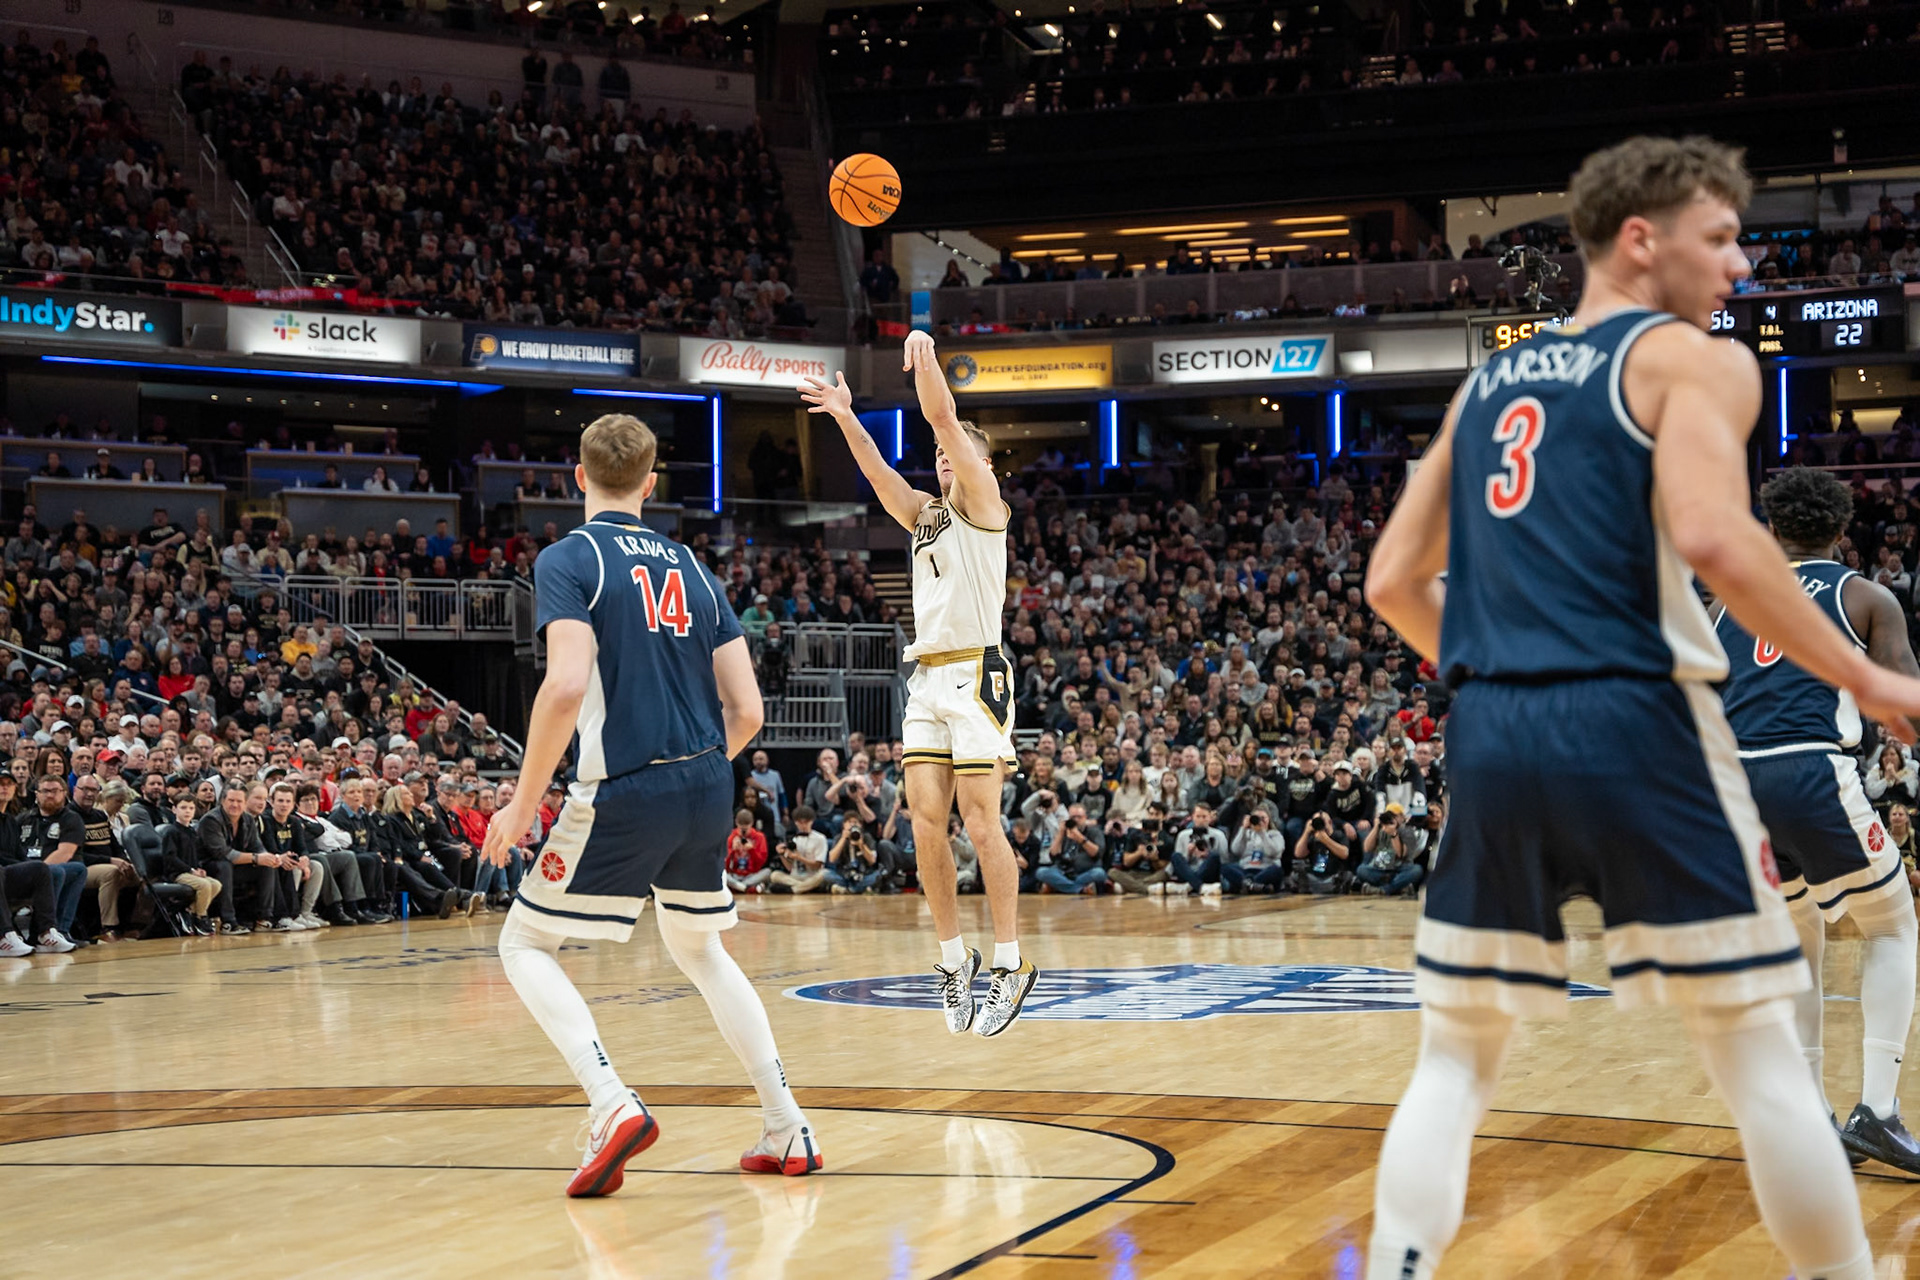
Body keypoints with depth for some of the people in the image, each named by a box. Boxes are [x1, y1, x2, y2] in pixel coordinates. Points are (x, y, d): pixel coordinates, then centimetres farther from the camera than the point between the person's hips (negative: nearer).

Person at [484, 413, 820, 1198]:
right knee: (697, 948, 26)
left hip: (622, 791, -6)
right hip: (708, 786, 6)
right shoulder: (690, 566, 14)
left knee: (526, 944, 7)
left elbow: (566, 686, -20)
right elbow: (746, 709, 9)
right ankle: (787, 1131, 21)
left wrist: (523, 802, -11)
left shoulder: (568, 559, -4)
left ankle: (612, 1106, -14)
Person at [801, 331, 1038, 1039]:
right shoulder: (924, 513, 20)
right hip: (927, 680, 7)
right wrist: (845, 417, -3)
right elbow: (878, 472, 7)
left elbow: (944, 419, -8)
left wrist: (923, 359, -6)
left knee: (981, 825, -9)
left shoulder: (985, 504, 1)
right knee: (927, 826, 1)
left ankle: (1010, 962, -3)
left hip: (976, 675, -7)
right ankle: (954, 958, 10)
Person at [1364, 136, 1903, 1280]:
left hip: (1490, 741, 5)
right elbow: (1712, 536, -17)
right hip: (1635, 726, -5)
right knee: (1757, 1047, 5)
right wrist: (1868, 682, -10)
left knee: (1457, 1052, 12)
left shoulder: (1486, 385, 21)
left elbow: (1395, 584, 20)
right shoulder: (1694, 360, 1)